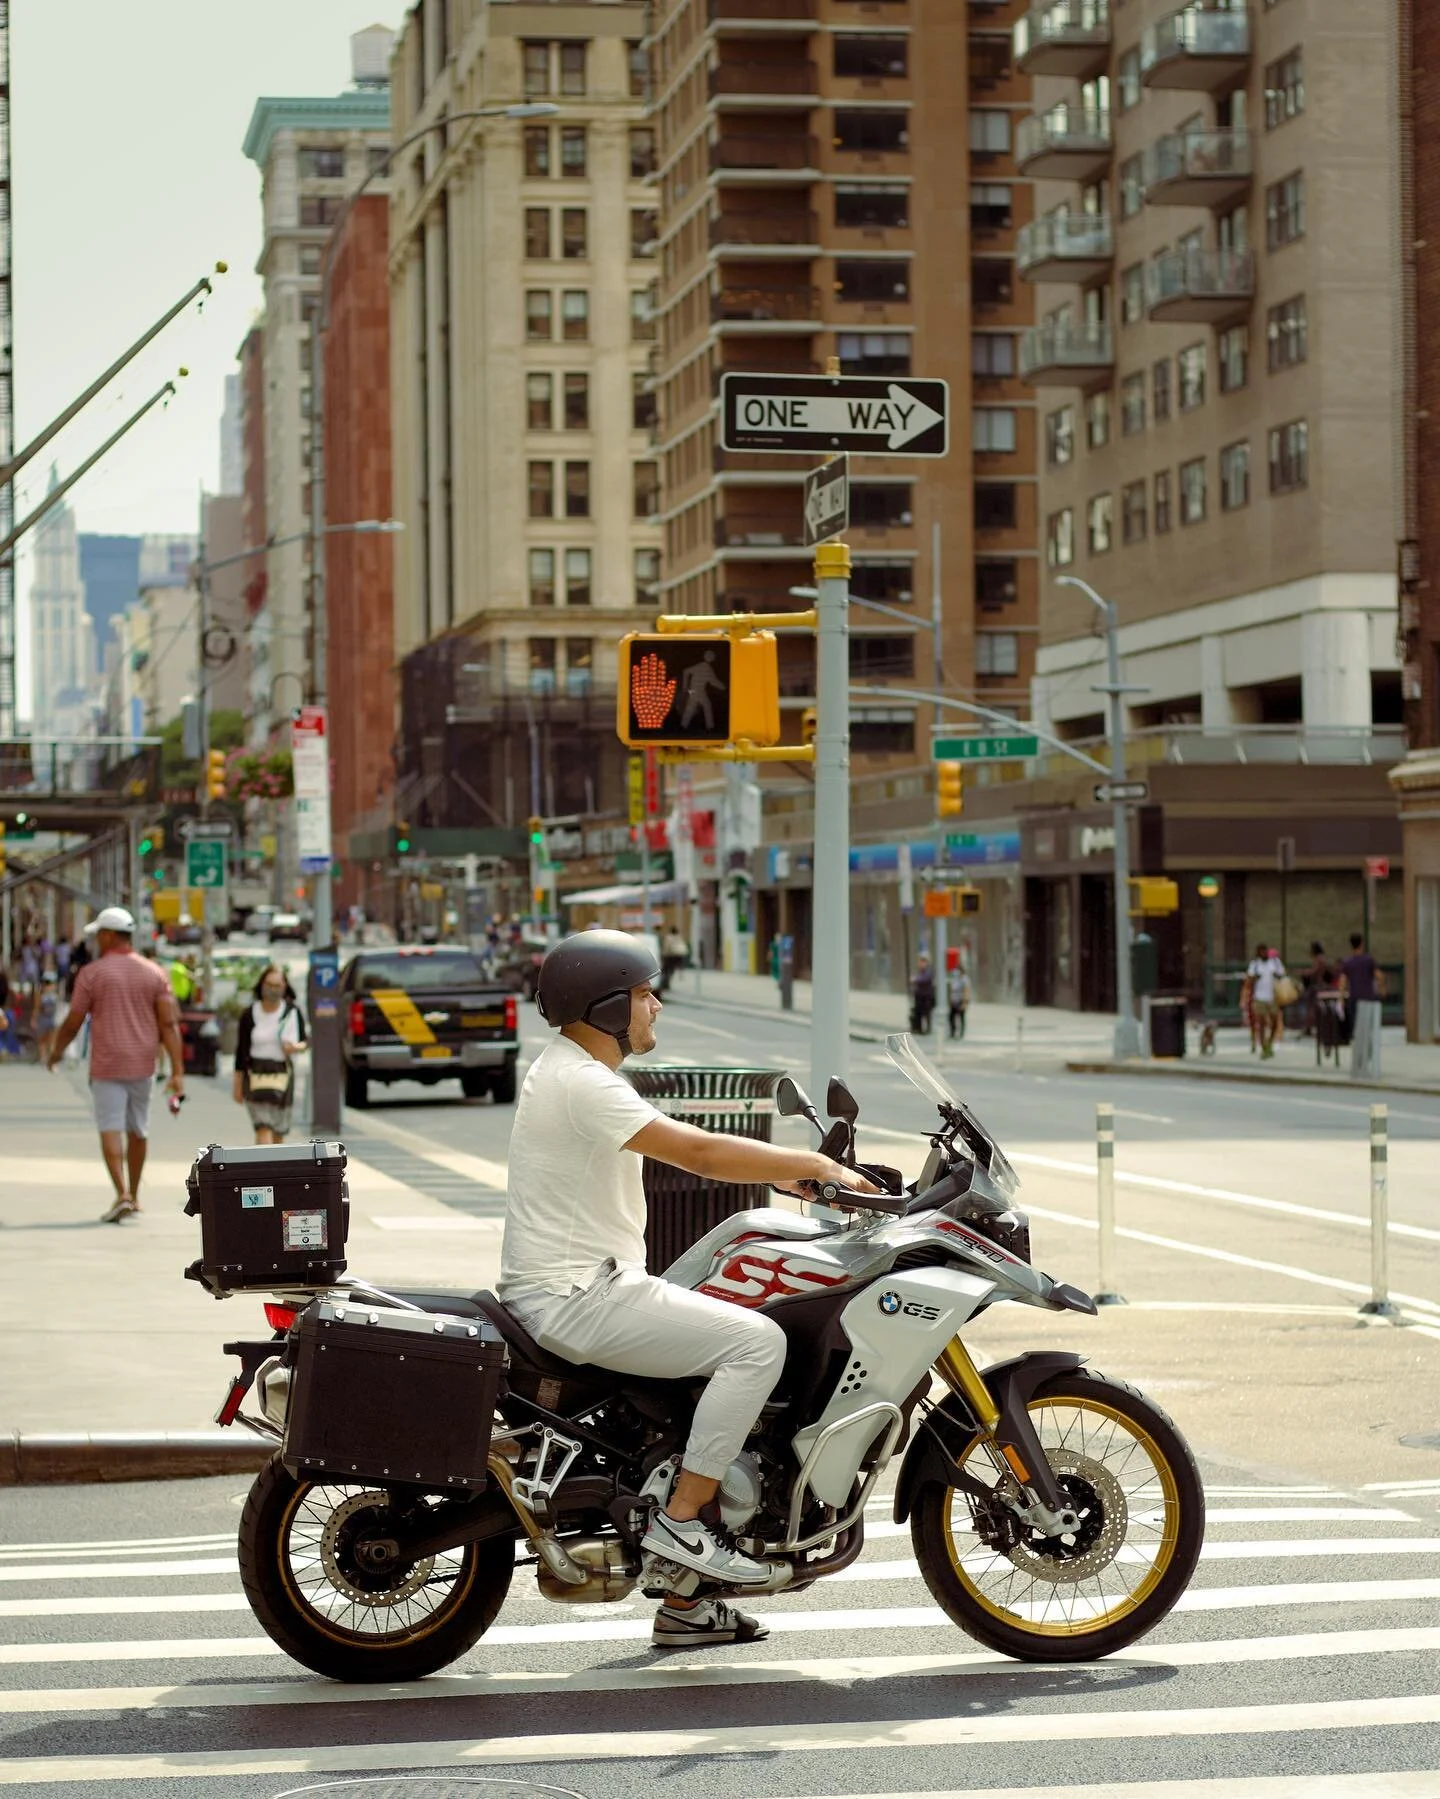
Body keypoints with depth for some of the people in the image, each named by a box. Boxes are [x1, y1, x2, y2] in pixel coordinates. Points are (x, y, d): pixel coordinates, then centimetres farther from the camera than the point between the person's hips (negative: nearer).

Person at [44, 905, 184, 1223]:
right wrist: (177, 1071, -6)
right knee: (137, 1130, 16)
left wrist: (55, 1052, 16)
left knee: (111, 1130, -5)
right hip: (142, 1065, 4)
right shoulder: (154, 973, 3)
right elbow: (168, 1024, -4)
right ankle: (133, 1196, 25)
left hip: (107, 1066, -4)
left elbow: (72, 1023, -3)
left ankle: (122, 1194, -20)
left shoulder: (92, 973, -6)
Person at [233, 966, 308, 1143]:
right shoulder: (249, 1015, -4)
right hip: (256, 1075, -2)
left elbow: (304, 1042, 9)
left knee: (278, 1132, 12)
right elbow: (241, 1051, 1)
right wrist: (237, 1086, 2)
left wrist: (297, 1047, -16)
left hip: (283, 1075, 2)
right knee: (263, 1128, -15)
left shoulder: (293, 1012, 0)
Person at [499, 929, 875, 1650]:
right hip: (575, 1298, -11)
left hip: (589, 1287, 11)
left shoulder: (576, 1071, 17)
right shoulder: (580, 1083, -17)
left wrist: (792, 1170, 10)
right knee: (757, 1342, -18)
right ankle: (682, 1521, -13)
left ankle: (685, 1604, 18)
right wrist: (820, 1166, -18)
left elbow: (689, 1147, 19)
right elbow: (698, 1152, -23)